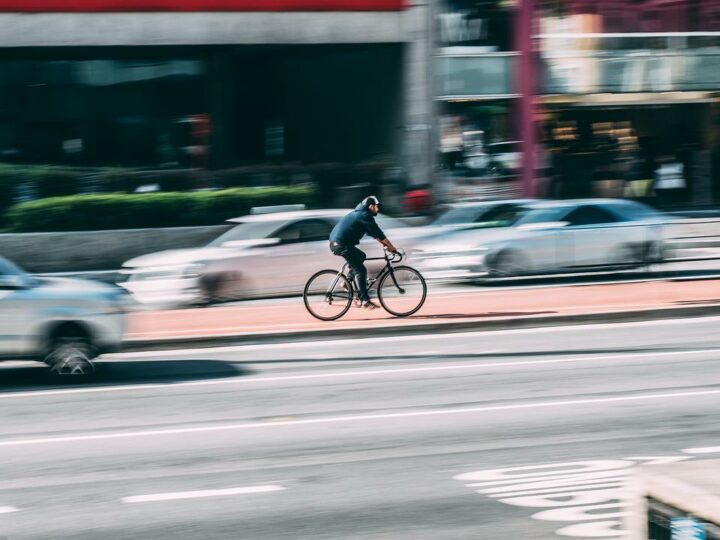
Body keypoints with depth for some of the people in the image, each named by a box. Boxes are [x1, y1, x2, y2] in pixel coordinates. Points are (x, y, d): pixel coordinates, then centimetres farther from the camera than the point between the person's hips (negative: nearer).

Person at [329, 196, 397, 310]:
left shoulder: (359, 213, 23)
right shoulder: (365, 216, -8)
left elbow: (373, 233, 27)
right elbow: (378, 233, -9)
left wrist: (384, 243, 22)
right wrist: (391, 247, -3)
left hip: (335, 243, 10)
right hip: (342, 244, -10)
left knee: (361, 256, 26)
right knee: (360, 271, -9)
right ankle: (365, 301, -12)